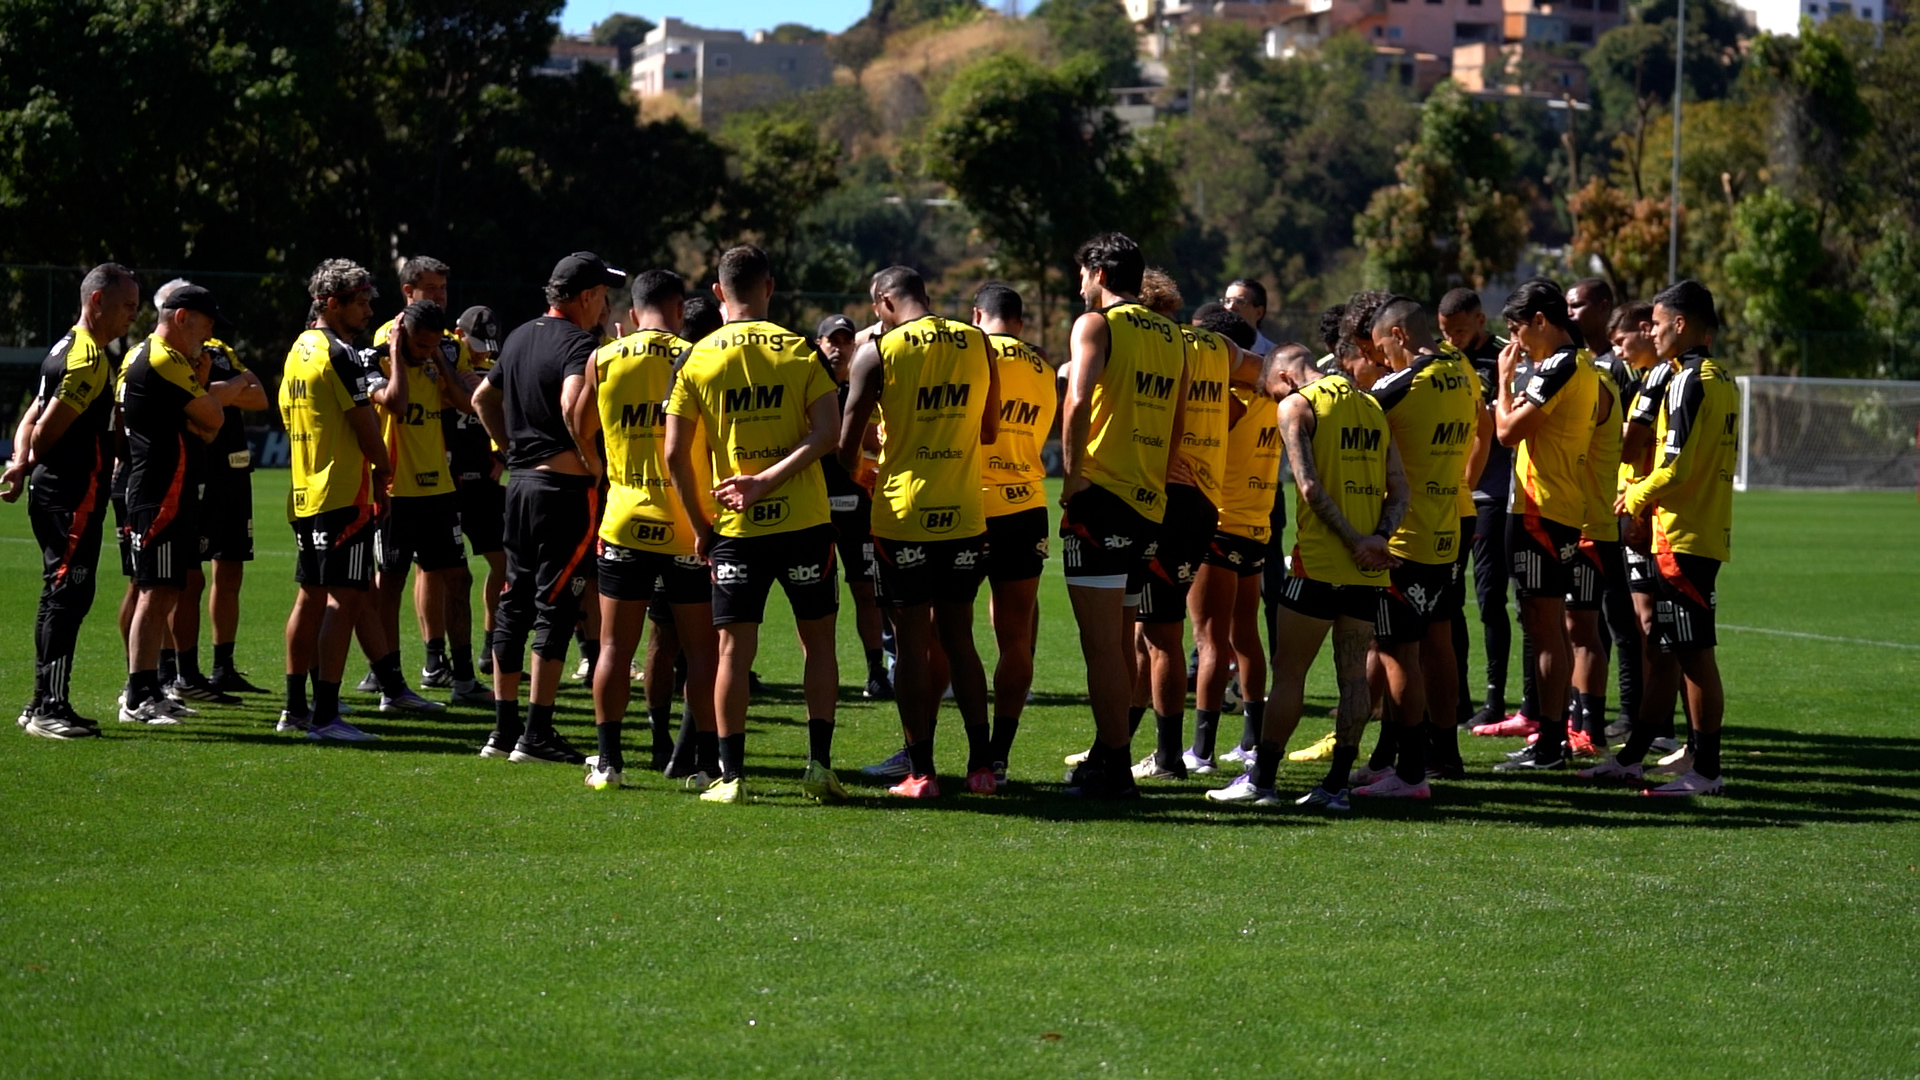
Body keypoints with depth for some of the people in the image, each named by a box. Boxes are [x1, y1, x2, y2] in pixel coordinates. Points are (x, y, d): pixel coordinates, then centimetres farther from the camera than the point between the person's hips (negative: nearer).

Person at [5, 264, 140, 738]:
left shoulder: (69, 349, 18)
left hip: (56, 495, 10)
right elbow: (47, 428, -18)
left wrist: (22, 464, -2)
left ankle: (45, 704, 18)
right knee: (69, 595, -9)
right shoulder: (88, 358, -16)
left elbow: (32, 420, 15)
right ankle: (48, 709, -9)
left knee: (62, 596, 13)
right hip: (73, 497, -10)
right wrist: (28, 466, 0)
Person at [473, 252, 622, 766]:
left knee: (515, 603, 12)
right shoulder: (578, 343, -13)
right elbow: (573, 405, -30)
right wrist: (592, 460, -17)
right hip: (565, 486, -8)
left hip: (520, 479, 8)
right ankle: (537, 733, -5)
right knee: (555, 607, -4)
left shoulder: (518, 338, 14)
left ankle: (504, 726, 15)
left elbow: (483, 399, 25)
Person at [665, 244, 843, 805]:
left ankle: (731, 775, 1)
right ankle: (820, 763, 6)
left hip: (735, 527, 0)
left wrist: (700, 525, 7)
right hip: (803, 521, 0)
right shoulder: (800, 351, 0)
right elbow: (827, 432, -11)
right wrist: (769, 479, -11)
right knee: (817, 641, 11)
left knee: (734, 649, 4)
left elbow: (676, 453, -2)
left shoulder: (697, 360, 0)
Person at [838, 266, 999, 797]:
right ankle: (982, 764, 11)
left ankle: (920, 771, 3)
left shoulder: (877, 352, -7)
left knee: (912, 642, 3)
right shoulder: (978, 345, 4)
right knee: (957, 638, 13)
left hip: (903, 514, -4)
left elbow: (848, 445, -7)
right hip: (965, 514, 4)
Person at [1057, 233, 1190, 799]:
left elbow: (1078, 401, -17)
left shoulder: (1096, 323, -4)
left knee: (1101, 642, -7)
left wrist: (1073, 471, -12)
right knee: (1120, 641, 16)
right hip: (1150, 500, 7)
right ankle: (1111, 753, 21)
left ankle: (1113, 768, -10)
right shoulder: (1172, 337, 17)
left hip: (1101, 496, -7)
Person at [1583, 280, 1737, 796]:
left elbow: (1676, 468, -20)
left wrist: (1636, 498, -3)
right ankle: (1633, 755, 21)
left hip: (1683, 539, -10)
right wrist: (1644, 495, 15)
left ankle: (1706, 770, -1)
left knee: (1694, 654, -5)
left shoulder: (1690, 382, -16)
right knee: (1663, 647, 14)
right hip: (1708, 533, 10)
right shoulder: (1723, 381, 14)